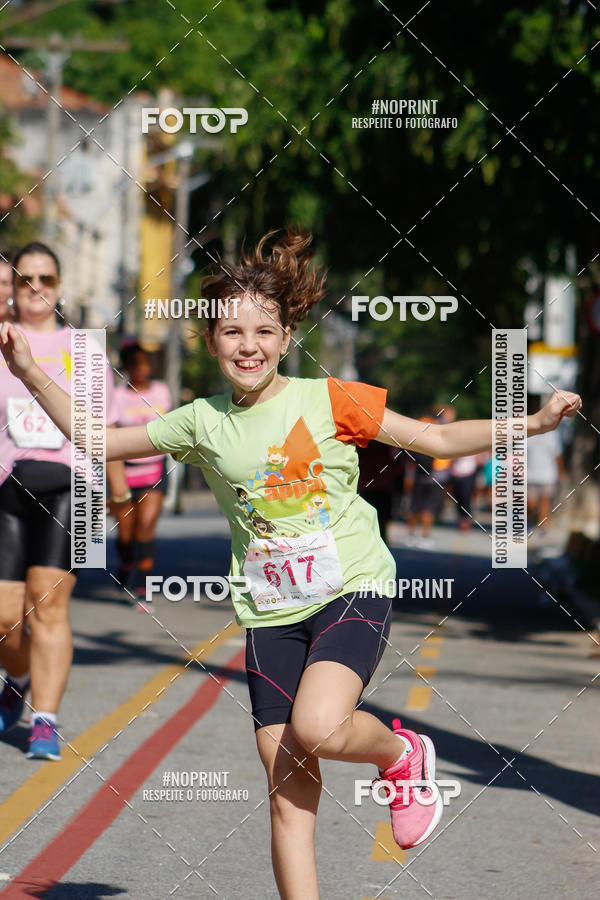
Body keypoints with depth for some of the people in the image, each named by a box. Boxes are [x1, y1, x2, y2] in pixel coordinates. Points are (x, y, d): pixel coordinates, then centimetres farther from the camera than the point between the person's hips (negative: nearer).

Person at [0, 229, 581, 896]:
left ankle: (402, 754, 5)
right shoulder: (203, 423, 5)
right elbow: (97, 441, 12)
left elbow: (436, 439, 0)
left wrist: (533, 423, -10)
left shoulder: (329, 401, -4)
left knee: (317, 729, -28)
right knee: (288, 791, -2)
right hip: (269, 613, 3)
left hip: (351, 591, -3)